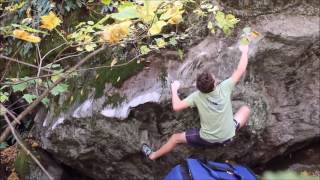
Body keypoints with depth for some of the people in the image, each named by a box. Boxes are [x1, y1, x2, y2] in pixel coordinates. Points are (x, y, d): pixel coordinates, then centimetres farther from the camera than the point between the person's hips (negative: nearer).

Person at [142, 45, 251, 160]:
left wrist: (174, 89, -9)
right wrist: (244, 51, 0)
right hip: (228, 137, 1)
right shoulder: (224, 88, -22)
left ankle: (153, 155, 34)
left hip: (207, 140, -1)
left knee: (176, 138, 20)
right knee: (245, 109, 21)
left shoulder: (197, 96, -23)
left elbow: (176, 107, -25)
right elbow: (240, 71, -13)